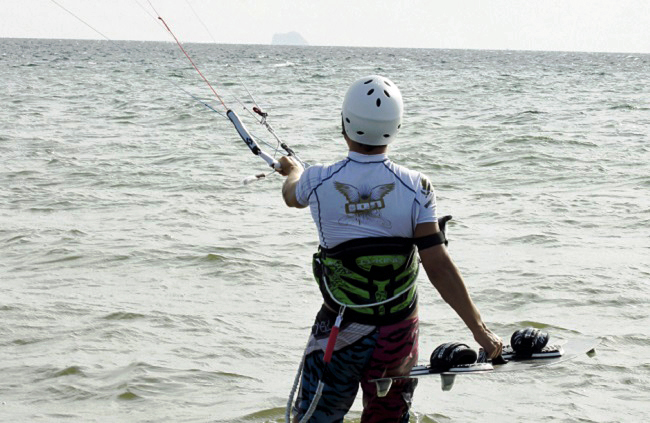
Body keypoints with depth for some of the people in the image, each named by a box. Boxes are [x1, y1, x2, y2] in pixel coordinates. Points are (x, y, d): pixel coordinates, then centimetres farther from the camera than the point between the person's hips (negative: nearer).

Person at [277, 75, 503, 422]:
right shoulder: (415, 188, -13)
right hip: (398, 335, 1)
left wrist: (293, 171, 40)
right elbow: (438, 266, -17)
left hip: (339, 333, -1)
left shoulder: (318, 182, -11)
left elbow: (291, 195, 15)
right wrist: (479, 329, -13)